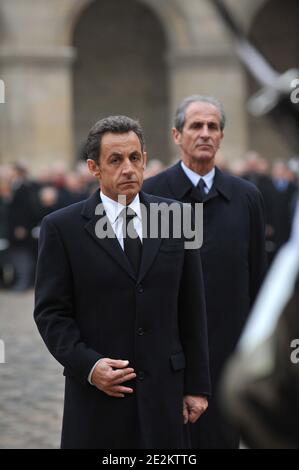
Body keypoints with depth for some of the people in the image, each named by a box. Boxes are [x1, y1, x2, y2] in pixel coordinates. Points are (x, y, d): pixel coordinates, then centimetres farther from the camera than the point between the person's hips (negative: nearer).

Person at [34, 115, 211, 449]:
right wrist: (87, 365, -15)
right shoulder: (61, 227, -1)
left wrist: (197, 385, 5)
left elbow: (192, 309, 8)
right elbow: (51, 311, -1)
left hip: (164, 392, 2)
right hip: (97, 395, -2)